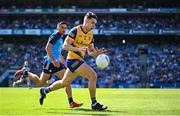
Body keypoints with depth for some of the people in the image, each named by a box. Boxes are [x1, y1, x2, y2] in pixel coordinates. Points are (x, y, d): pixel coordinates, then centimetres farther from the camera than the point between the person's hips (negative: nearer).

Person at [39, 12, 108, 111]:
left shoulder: (90, 35, 10)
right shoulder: (75, 31, -13)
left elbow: (90, 52, 15)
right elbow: (65, 46, -17)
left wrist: (97, 52, -7)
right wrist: (78, 49, -31)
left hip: (79, 60, 9)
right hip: (73, 59, -9)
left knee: (65, 83, 20)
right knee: (93, 75, -19)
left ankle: (45, 90, 40)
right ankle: (94, 103, -12)